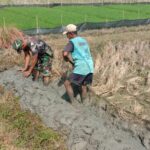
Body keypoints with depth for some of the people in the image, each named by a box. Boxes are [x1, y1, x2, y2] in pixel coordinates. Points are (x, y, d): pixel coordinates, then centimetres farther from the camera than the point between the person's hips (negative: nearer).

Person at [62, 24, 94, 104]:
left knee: (67, 83, 2)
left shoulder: (72, 42, -4)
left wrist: (67, 59, 2)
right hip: (90, 67, 8)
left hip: (80, 68, -8)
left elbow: (65, 53, -19)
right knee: (84, 85, 22)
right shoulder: (84, 40, 19)